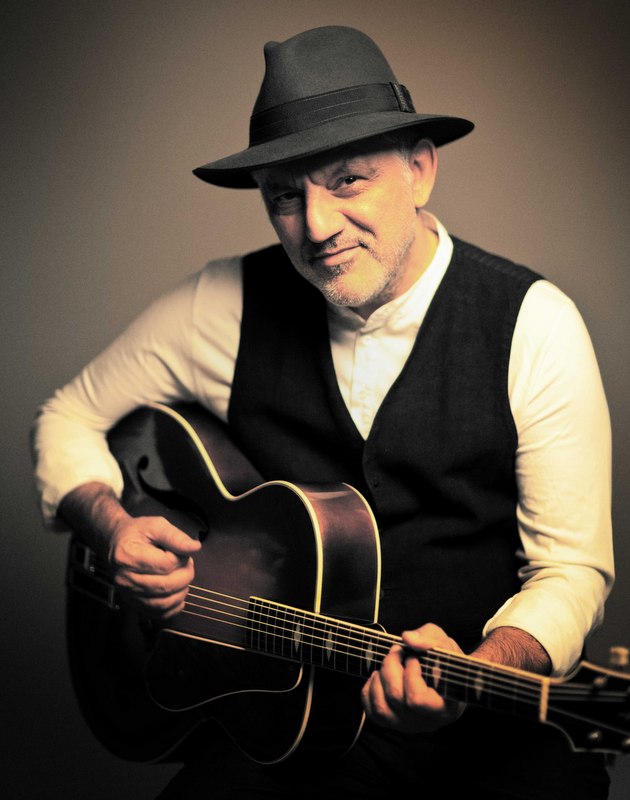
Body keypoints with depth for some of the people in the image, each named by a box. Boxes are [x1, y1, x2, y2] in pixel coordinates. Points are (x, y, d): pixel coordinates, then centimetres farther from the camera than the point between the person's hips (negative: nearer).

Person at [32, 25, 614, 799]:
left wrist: (481, 669, -26)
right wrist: (113, 526, -10)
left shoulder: (532, 325, -8)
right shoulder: (229, 304, -3)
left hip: (488, 726, 0)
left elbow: (572, 567, -7)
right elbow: (68, 418, 10)